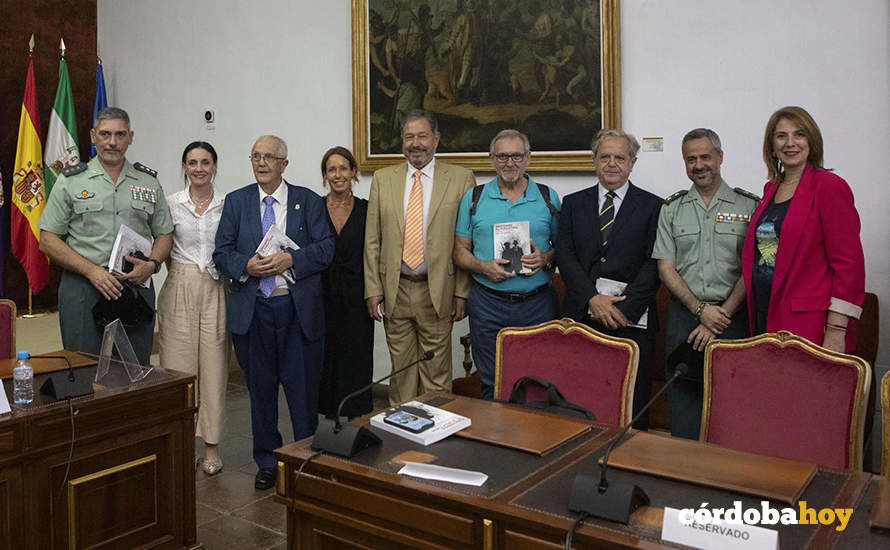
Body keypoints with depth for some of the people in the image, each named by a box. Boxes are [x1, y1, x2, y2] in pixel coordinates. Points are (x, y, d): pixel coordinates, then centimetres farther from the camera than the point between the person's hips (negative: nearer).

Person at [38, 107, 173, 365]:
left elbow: (164, 234, 14)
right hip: (83, 289, -2)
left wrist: (152, 264, -8)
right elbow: (48, 240, 0)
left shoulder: (149, 181, 10)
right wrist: (92, 270, -13)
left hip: (137, 286, 2)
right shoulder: (71, 181, 4)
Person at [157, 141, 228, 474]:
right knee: (178, 366, 1)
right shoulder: (171, 204, 4)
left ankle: (212, 447, 12)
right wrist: (179, 273, 3)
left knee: (213, 368, 2)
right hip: (179, 289, 0)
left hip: (216, 291, 0)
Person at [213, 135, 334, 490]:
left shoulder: (308, 201, 5)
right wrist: (247, 265, -14)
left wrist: (291, 259, -17)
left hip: (299, 308, -1)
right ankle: (267, 462, 25)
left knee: (304, 388, 3)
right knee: (260, 389, 11)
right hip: (252, 310, 2)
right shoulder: (236, 201, 10)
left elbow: (325, 248, -2)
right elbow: (222, 253, 5)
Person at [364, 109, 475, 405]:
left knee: (436, 373, 6)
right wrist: (373, 290, 1)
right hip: (395, 290, 2)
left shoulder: (460, 178, 1)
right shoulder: (383, 179, 7)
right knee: (400, 369, 13)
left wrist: (462, 292, -5)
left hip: (437, 291, -2)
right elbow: (372, 240, 6)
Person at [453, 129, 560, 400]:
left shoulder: (548, 197, 7)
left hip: (537, 304, 0)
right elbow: (460, 251, 7)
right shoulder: (474, 198, 6)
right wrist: (483, 267, -12)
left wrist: (546, 258, -11)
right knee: (492, 386, 6)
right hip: (488, 304, 0)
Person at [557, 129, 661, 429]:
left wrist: (625, 309, -13)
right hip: (582, 314, 2)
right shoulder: (573, 203, 13)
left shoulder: (652, 206, 7)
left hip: (631, 317, -1)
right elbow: (565, 255, 3)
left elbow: (653, 263, -2)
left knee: (633, 407, 2)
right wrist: (593, 299, -10)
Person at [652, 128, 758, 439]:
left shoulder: (748, 206, 3)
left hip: (732, 318, -2)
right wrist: (701, 309, -8)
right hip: (684, 314, 2)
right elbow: (666, 269, 4)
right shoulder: (672, 208, 9)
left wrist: (720, 316, -10)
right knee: (683, 397, 5)